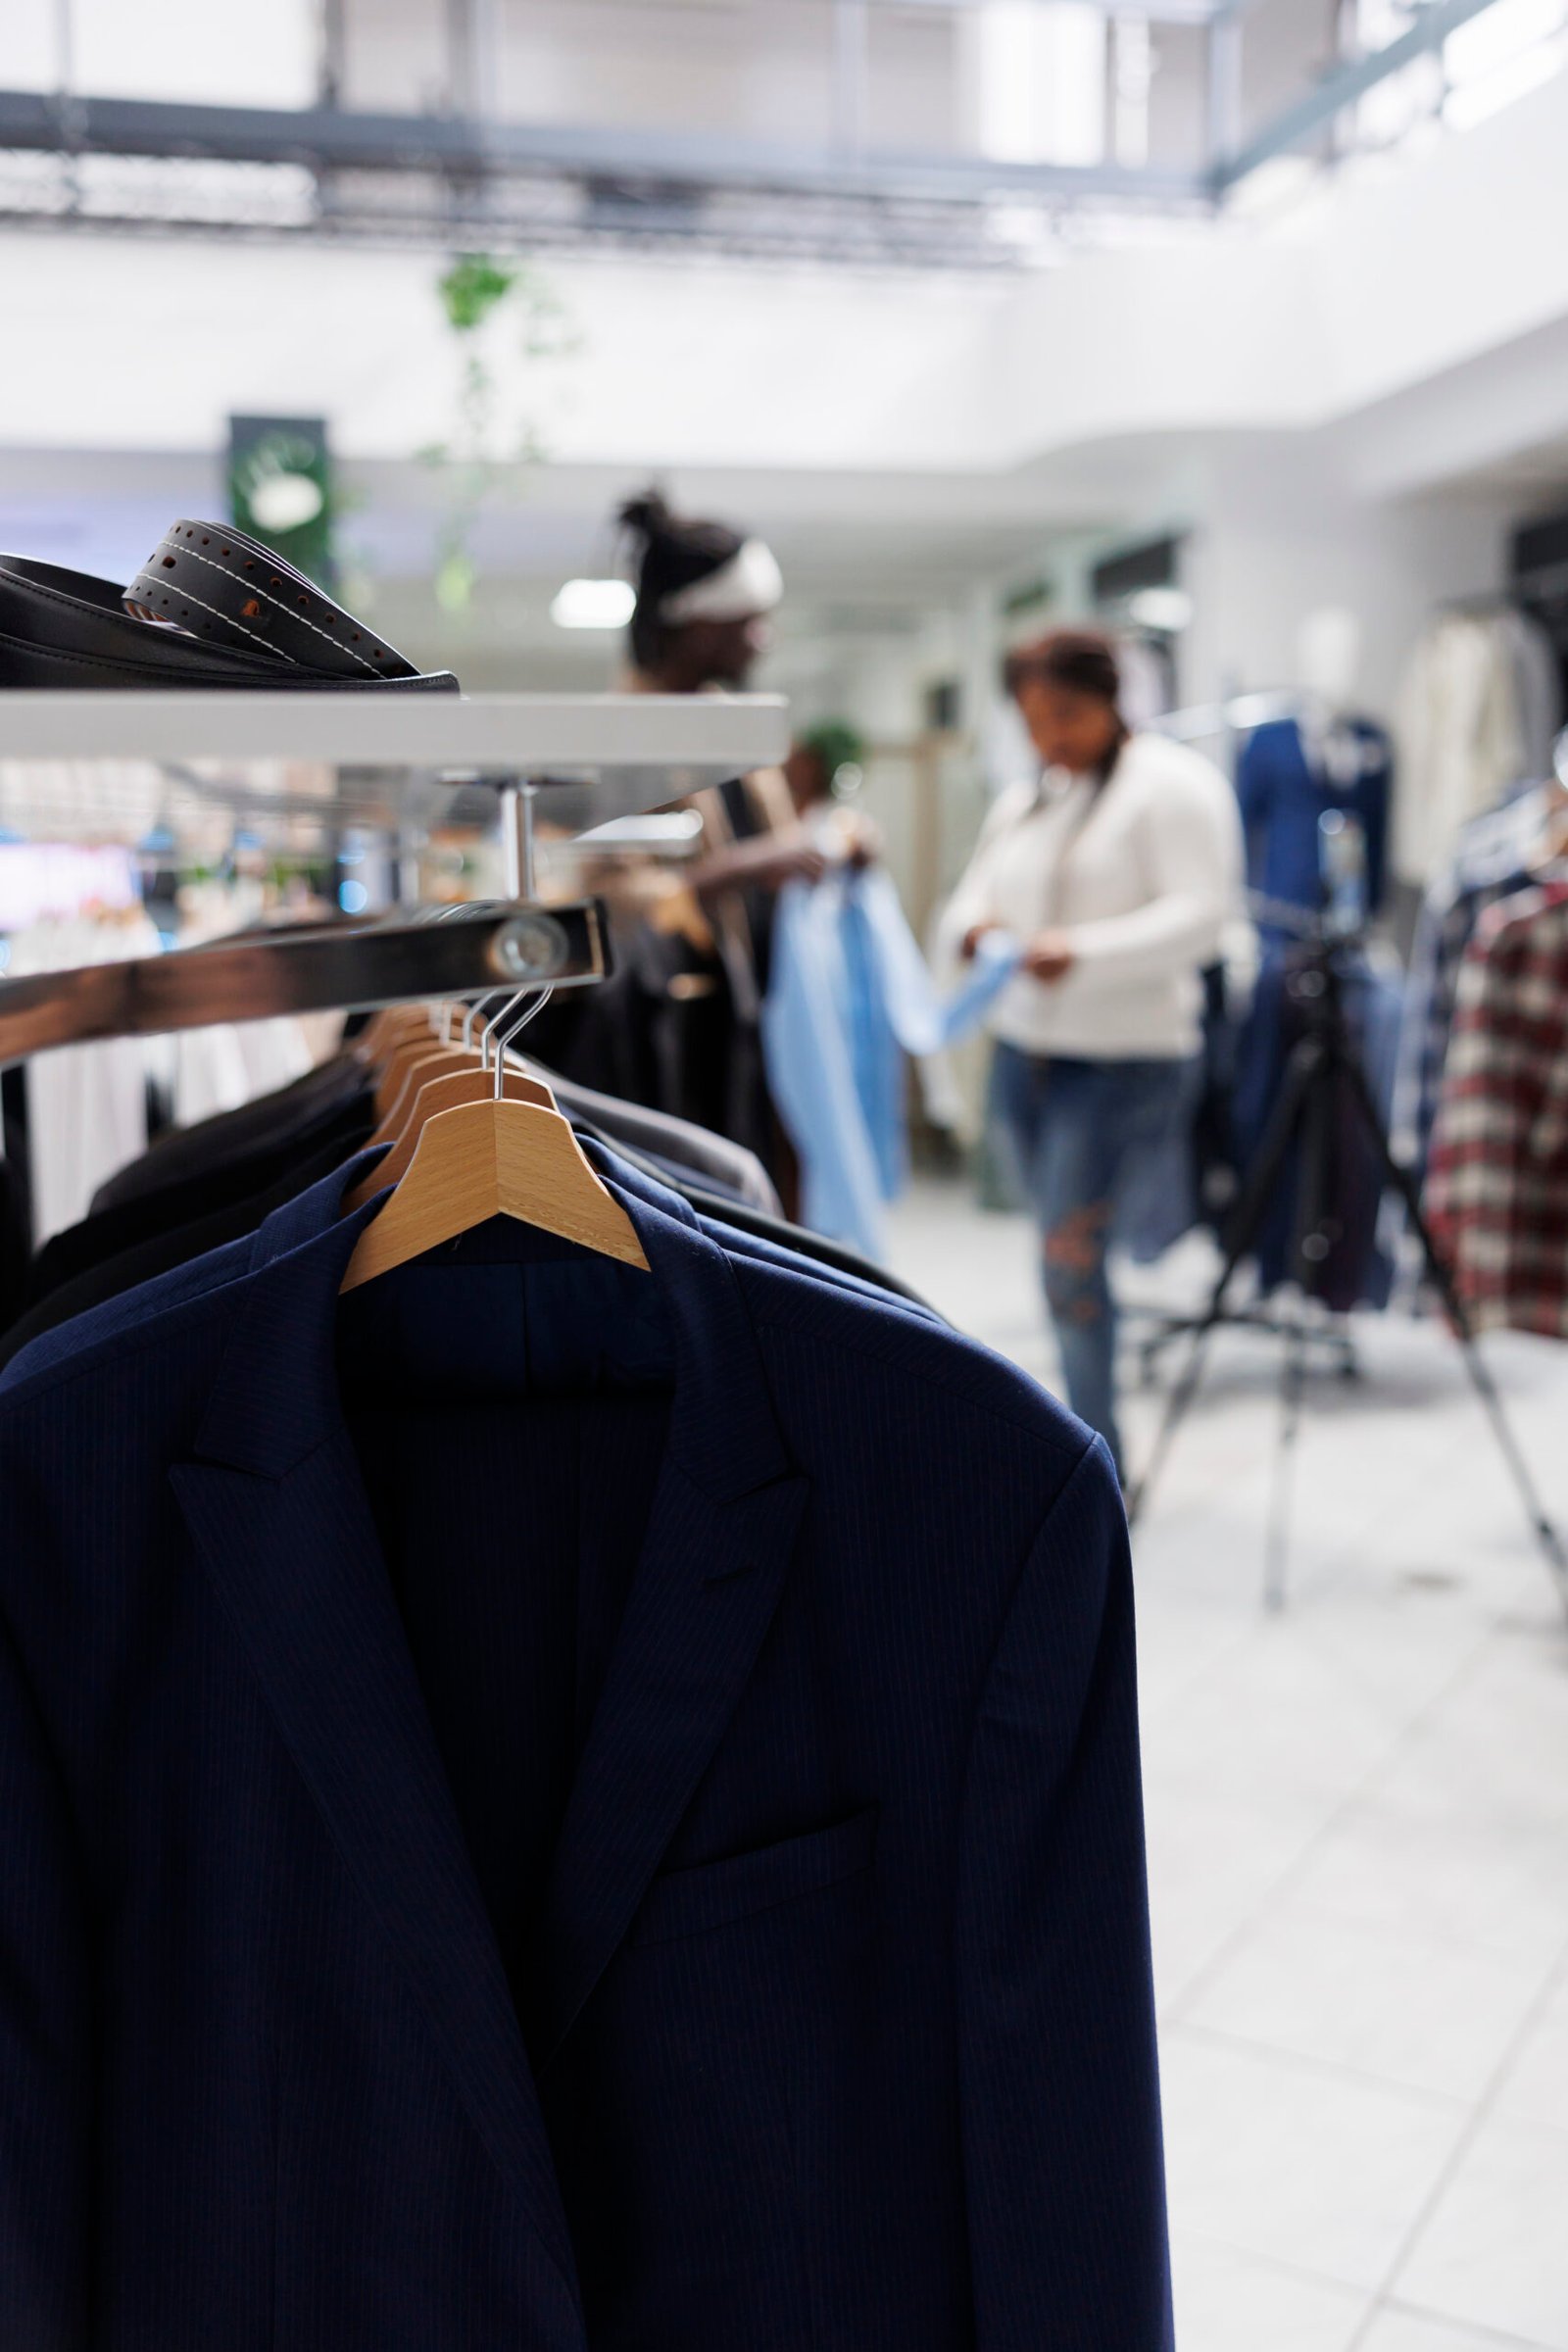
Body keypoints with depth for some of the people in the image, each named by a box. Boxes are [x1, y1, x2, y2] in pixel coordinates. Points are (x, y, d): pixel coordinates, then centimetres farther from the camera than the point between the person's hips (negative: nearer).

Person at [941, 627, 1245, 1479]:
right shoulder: (1023, 801, 17)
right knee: (1063, 1257, 11)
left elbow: (1202, 914, -16)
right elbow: (970, 897, 20)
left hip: (1122, 1061, -7)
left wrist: (1082, 953, -26)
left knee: (1073, 1263, -12)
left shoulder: (1172, 784, -6)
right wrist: (973, 929, -5)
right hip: (1022, 1050, 7)